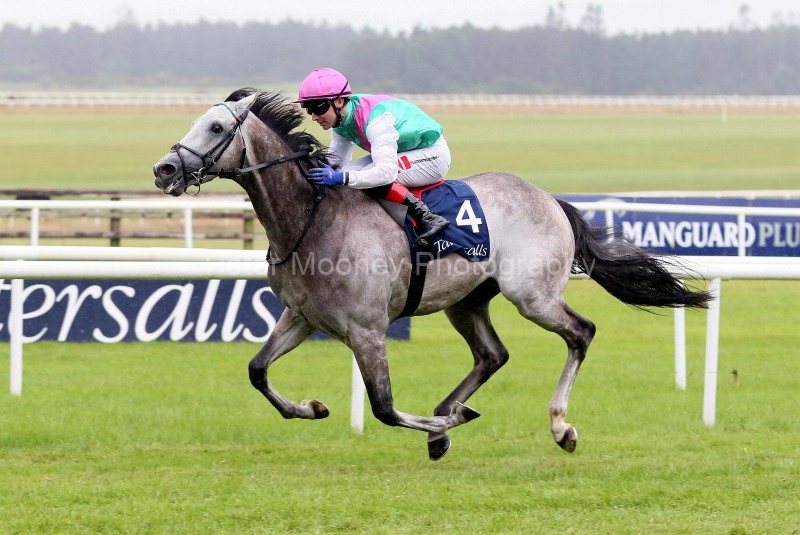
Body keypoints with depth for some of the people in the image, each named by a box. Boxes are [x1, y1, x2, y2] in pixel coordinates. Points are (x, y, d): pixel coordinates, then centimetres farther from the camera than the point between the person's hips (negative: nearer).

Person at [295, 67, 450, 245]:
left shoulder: (376, 120, -33)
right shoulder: (341, 118, -6)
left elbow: (386, 172, -41)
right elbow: (336, 160, 0)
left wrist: (342, 178, -51)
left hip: (433, 155, -9)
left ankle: (427, 218, -23)